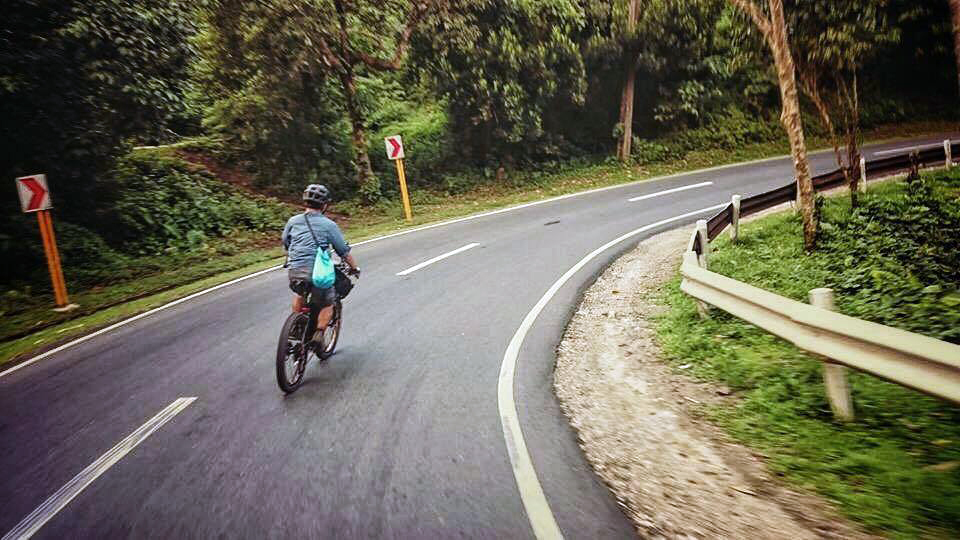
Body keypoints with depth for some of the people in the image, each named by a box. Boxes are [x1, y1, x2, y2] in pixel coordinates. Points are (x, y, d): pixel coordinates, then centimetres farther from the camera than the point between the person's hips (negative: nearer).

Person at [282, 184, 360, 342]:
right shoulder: (329, 225, -1)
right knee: (327, 304, 19)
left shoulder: (293, 221, 8)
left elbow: (285, 243, 22)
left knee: (300, 294, 34)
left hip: (294, 272, 4)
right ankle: (318, 335, 7)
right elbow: (344, 252, 4)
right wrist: (355, 268, 19)